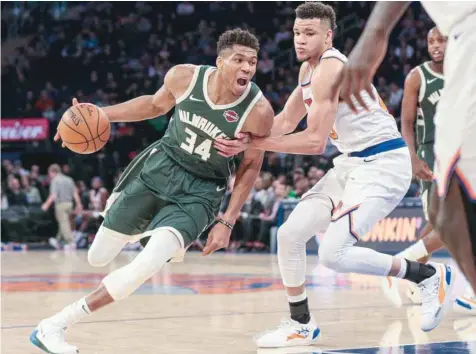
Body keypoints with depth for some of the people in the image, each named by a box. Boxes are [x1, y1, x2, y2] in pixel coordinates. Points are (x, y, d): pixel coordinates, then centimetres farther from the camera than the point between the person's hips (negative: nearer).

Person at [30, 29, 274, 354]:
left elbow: (250, 167, -7)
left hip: (199, 192, -3)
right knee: (98, 257, 11)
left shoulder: (259, 111, -23)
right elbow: (156, 105, 7)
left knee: (147, 266, -26)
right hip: (159, 166, 3)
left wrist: (227, 222, -10)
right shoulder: (184, 77, -17)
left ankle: (57, 325, -14)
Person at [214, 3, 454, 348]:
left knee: (333, 254, -20)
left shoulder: (331, 68, -19)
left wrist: (255, 143, -15)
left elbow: (315, 141, -21)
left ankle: (430, 276, -3)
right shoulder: (308, 69, 11)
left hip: (383, 164, -10)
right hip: (352, 162, 10)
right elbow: (286, 122, 16)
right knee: (290, 233, 3)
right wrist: (245, 140, -3)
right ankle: (301, 324, 18)